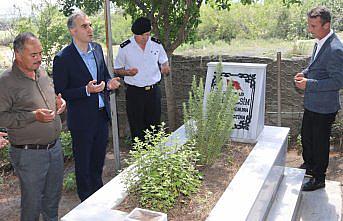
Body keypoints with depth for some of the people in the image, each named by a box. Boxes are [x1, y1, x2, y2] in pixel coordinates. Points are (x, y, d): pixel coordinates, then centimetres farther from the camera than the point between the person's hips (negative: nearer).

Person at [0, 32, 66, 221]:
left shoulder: (42, 73, 8)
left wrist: (59, 102, 1)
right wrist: (34, 116, -25)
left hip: (54, 147, 7)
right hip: (29, 153, -7)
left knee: (53, 196, 22)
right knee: (32, 202, 9)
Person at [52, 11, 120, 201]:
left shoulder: (97, 48, 3)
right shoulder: (63, 58, -16)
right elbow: (60, 93, -14)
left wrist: (109, 83, -7)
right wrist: (87, 90, -26)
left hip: (102, 114, 6)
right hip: (82, 119, -6)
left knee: (98, 158, 22)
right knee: (83, 163, 11)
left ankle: (99, 194, 43)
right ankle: (87, 201, 30)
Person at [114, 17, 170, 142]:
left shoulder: (156, 44, 1)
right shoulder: (125, 47, -6)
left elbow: (164, 63, 15)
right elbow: (117, 70, 3)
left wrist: (165, 68, -10)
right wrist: (128, 72, -18)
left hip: (153, 90, 2)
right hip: (134, 92, -2)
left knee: (154, 124, 10)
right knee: (137, 128, 5)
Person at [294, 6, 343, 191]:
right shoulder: (319, 42, 4)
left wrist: (309, 84, -27)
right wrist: (304, 73, 1)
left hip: (324, 108, -9)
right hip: (311, 104, 9)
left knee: (320, 143, 8)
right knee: (306, 136, 24)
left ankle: (319, 178, 28)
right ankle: (309, 165, 47)